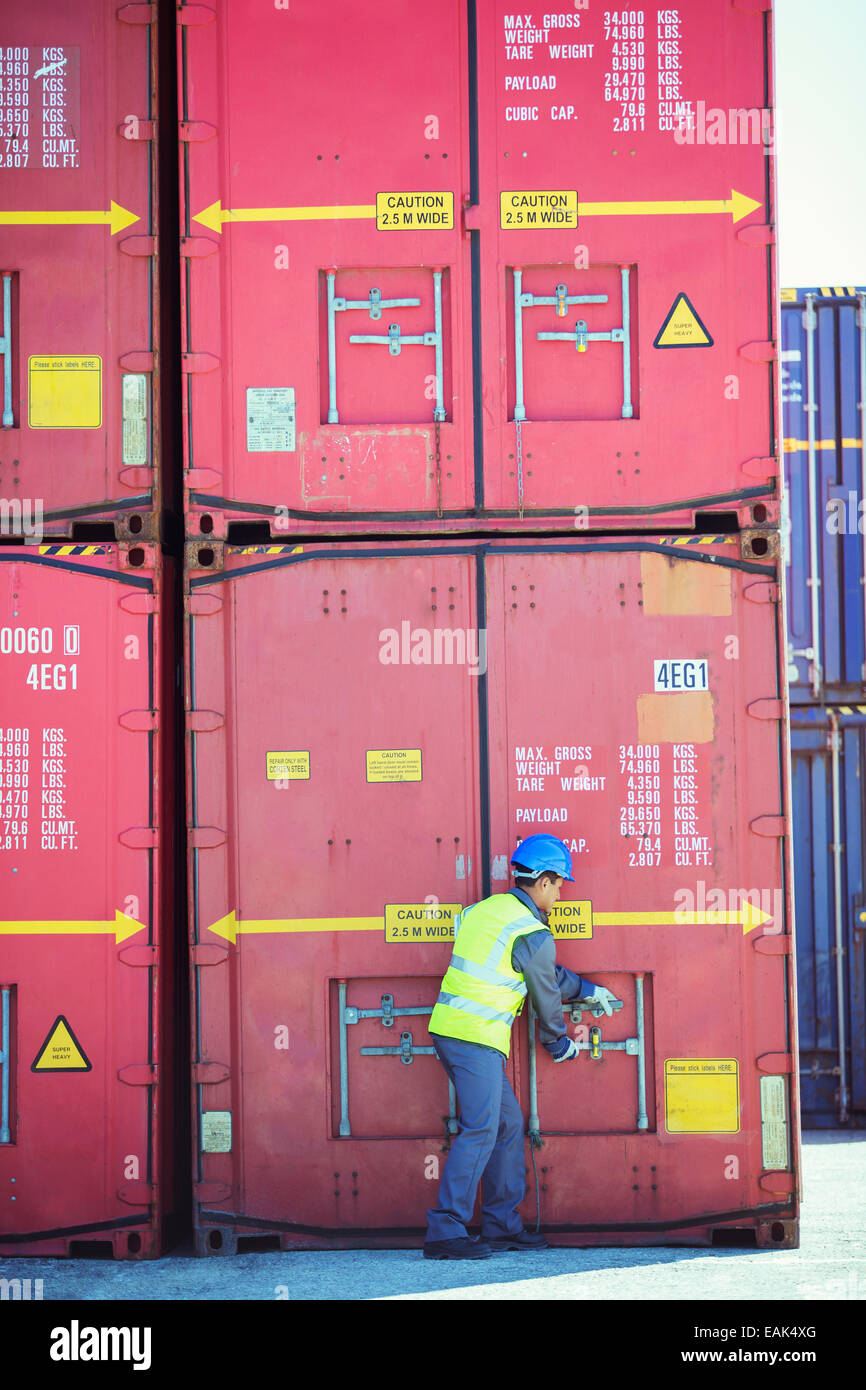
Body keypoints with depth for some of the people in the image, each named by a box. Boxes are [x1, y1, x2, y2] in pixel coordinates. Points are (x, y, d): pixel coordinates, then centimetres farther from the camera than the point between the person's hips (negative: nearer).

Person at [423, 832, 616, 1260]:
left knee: (507, 1124, 15)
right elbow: (545, 993, 1)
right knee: (479, 1132, -9)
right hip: (477, 1039, -9)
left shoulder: (486, 909, 16)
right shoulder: (533, 933, -11)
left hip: (447, 1028, 9)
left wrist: (586, 989, 36)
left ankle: (502, 1225, 20)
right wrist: (559, 1044, 19)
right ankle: (445, 1232, -12)